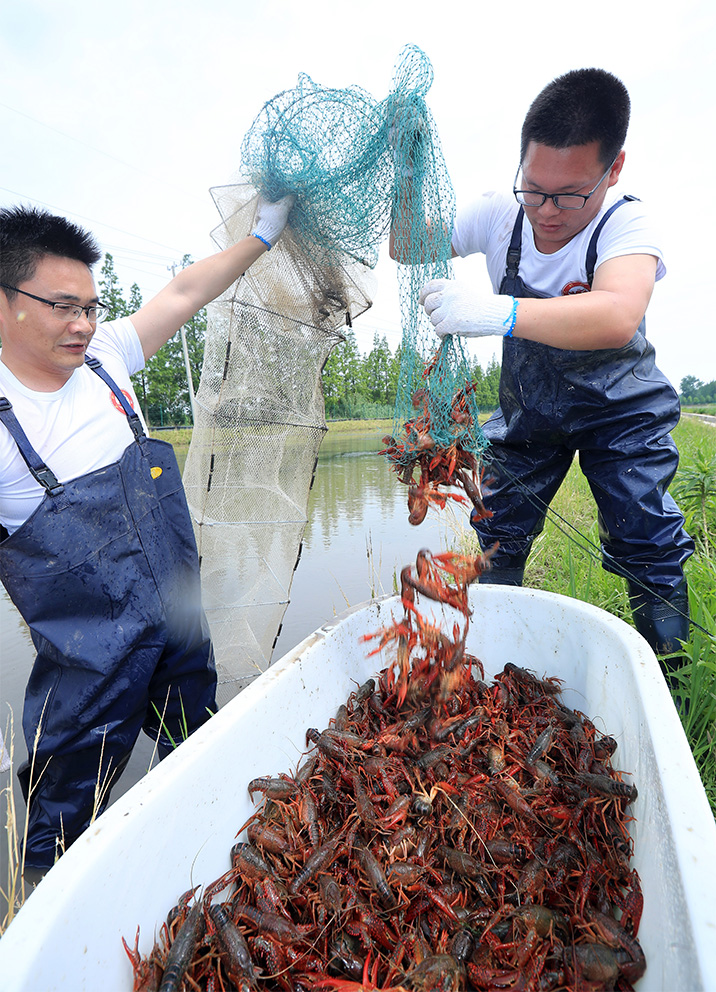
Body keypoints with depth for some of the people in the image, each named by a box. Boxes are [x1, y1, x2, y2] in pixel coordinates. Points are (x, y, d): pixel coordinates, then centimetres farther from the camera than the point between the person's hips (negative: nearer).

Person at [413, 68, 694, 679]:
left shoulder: (626, 223, -26)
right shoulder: (500, 215, -14)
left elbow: (617, 318, -46)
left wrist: (494, 311, -59)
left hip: (619, 407, -3)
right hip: (527, 408, 3)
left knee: (649, 553, -4)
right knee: (497, 542, 5)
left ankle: (666, 690, 20)